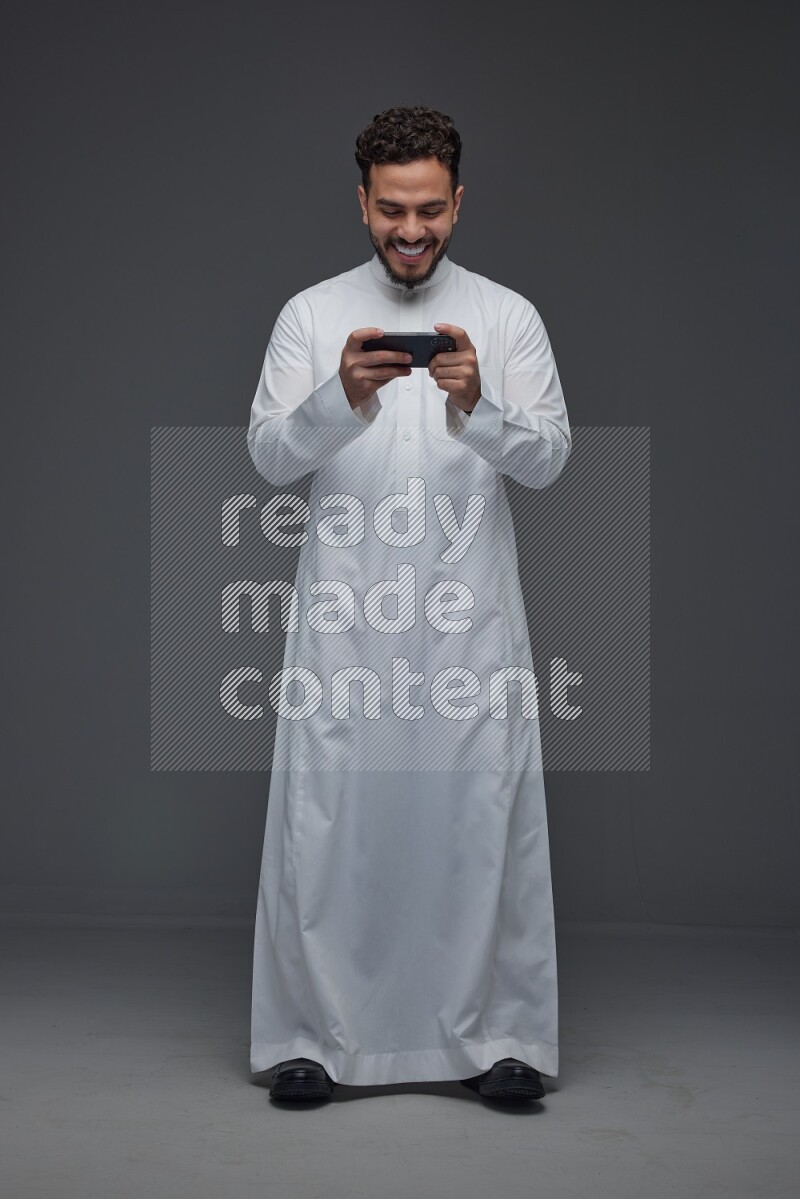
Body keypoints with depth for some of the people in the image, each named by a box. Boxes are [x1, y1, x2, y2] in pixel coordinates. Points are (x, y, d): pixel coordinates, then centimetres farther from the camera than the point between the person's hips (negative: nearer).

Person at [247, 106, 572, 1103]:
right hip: (342, 617, 0)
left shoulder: (508, 317, 6)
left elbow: (548, 457, -4)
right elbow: (269, 453, -4)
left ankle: (495, 1036, 16)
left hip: (471, 617, 0)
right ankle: (312, 1035, 16)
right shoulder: (311, 314, 6)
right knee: (325, 820, 2)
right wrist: (342, 395, -23)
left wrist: (477, 404, -24)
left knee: (485, 818, 3)